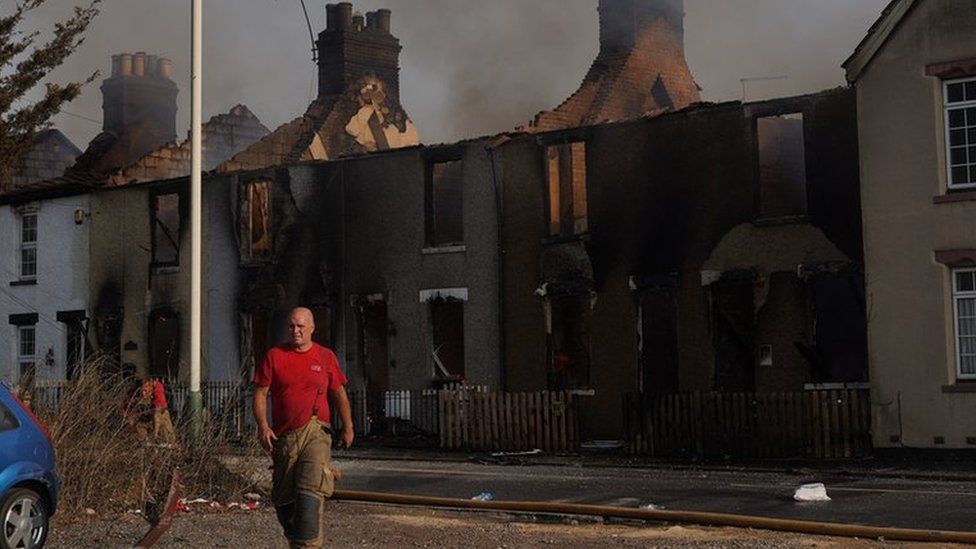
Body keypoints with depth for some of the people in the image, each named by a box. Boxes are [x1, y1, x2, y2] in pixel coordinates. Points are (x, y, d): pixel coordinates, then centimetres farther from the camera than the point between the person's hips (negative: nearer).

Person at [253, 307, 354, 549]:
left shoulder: (326, 357, 8)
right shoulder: (274, 356, 7)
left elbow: (339, 394, 17)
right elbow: (260, 393, 5)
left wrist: (348, 427, 15)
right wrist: (263, 425, -8)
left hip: (315, 432, -2)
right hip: (283, 436, 2)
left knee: (310, 492, -19)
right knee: (282, 497, 8)